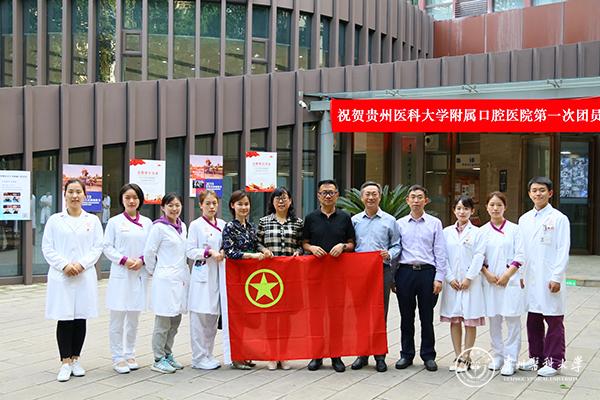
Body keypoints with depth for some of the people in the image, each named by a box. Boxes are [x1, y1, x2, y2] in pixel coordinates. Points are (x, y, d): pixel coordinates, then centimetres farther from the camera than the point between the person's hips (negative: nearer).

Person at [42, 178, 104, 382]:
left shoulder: (93, 220, 8)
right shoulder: (54, 220, 5)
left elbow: (98, 247, 3)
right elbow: (47, 248, 1)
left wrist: (81, 264, -12)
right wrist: (64, 265, -12)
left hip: (85, 276, 1)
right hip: (61, 276, -1)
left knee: (81, 318, 6)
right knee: (64, 319, -2)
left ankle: (75, 360, 18)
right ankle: (65, 363, 5)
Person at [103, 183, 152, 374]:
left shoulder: (147, 223, 7)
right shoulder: (114, 222, 1)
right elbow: (107, 247, -1)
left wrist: (141, 260, -9)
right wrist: (124, 260, -13)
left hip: (140, 274, 3)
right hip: (120, 275, -3)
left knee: (134, 317, 10)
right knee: (117, 317, 0)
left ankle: (130, 355, 21)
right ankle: (118, 358, 8)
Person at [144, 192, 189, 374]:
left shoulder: (182, 226, 12)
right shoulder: (159, 227, -9)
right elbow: (149, 253, -8)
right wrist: (153, 272, 2)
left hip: (181, 277, 7)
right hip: (165, 279, -7)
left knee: (175, 320, 12)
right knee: (163, 322, -2)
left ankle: (167, 354, 25)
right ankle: (158, 360, 8)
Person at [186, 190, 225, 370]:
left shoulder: (222, 224, 11)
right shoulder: (196, 225, -3)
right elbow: (189, 251, -7)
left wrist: (223, 252, -3)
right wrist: (209, 252, -17)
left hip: (218, 275, 5)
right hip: (202, 275, -5)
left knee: (213, 317, 10)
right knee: (200, 317, -3)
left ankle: (208, 355, 20)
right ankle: (199, 358, 6)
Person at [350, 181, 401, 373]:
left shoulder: (389, 221, 8)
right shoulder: (354, 220, 12)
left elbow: (397, 246, 8)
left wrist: (389, 254, -12)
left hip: (382, 271, -1)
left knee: (380, 313, 1)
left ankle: (380, 356, 9)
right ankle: (362, 354, 13)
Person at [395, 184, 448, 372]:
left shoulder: (435, 223, 5)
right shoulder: (400, 223, 9)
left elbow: (440, 252, 3)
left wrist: (439, 278, -4)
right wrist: (391, 278, 4)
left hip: (427, 272, -1)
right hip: (405, 272, 1)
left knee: (427, 317, 5)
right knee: (406, 316, 8)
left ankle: (428, 355, 16)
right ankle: (406, 354, 18)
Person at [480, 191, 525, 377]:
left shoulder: (514, 229, 2)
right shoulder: (482, 231, 8)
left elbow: (520, 256, -3)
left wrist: (507, 274, -12)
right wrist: (487, 273, -8)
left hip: (511, 280, -2)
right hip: (490, 282, 2)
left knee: (512, 320, -3)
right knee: (494, 320, 8)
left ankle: (510, 359, 4)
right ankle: (497, 356, 20)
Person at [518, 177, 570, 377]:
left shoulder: (559, 219, -4)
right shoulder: (524, 219, 10)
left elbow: (563, 250, -8)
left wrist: (556, 277, -13)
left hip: (550, 279, -5)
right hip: (530, 279, 5)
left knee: (554, 321, 3)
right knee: (533, 320, 12)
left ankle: (553, 361, 13)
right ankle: (536, 357, 24)